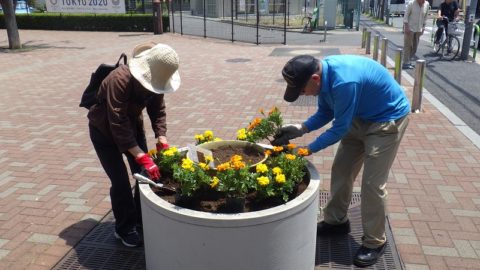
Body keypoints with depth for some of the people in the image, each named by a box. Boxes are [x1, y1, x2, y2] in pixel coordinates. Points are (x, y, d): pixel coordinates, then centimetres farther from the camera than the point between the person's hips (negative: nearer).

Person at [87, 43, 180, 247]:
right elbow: (118, 125, -42)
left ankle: (142, 220, 22)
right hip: (104, 129, -6)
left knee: (146, 173, 3)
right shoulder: (119, 80, -37)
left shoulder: (155, 79, -18)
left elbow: (158, 111, -9)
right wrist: (142, 157, -46)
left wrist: (162, 140, -25)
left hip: (132, 124, 6)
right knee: (120, 181, -8)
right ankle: (125, 228, 12)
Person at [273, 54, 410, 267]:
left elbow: (340, 128, -27)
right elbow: (325, 113, 1)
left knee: (372, 183, -7)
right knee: (341, 170, 11)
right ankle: (336, 221, 30)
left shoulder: (344, 82, -38)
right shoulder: (322, 72, -11)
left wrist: (307, 150, -23)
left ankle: (375, 242, 11)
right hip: (360, 116, 8)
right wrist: (300, 129, -13)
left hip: (388, 119, -8)